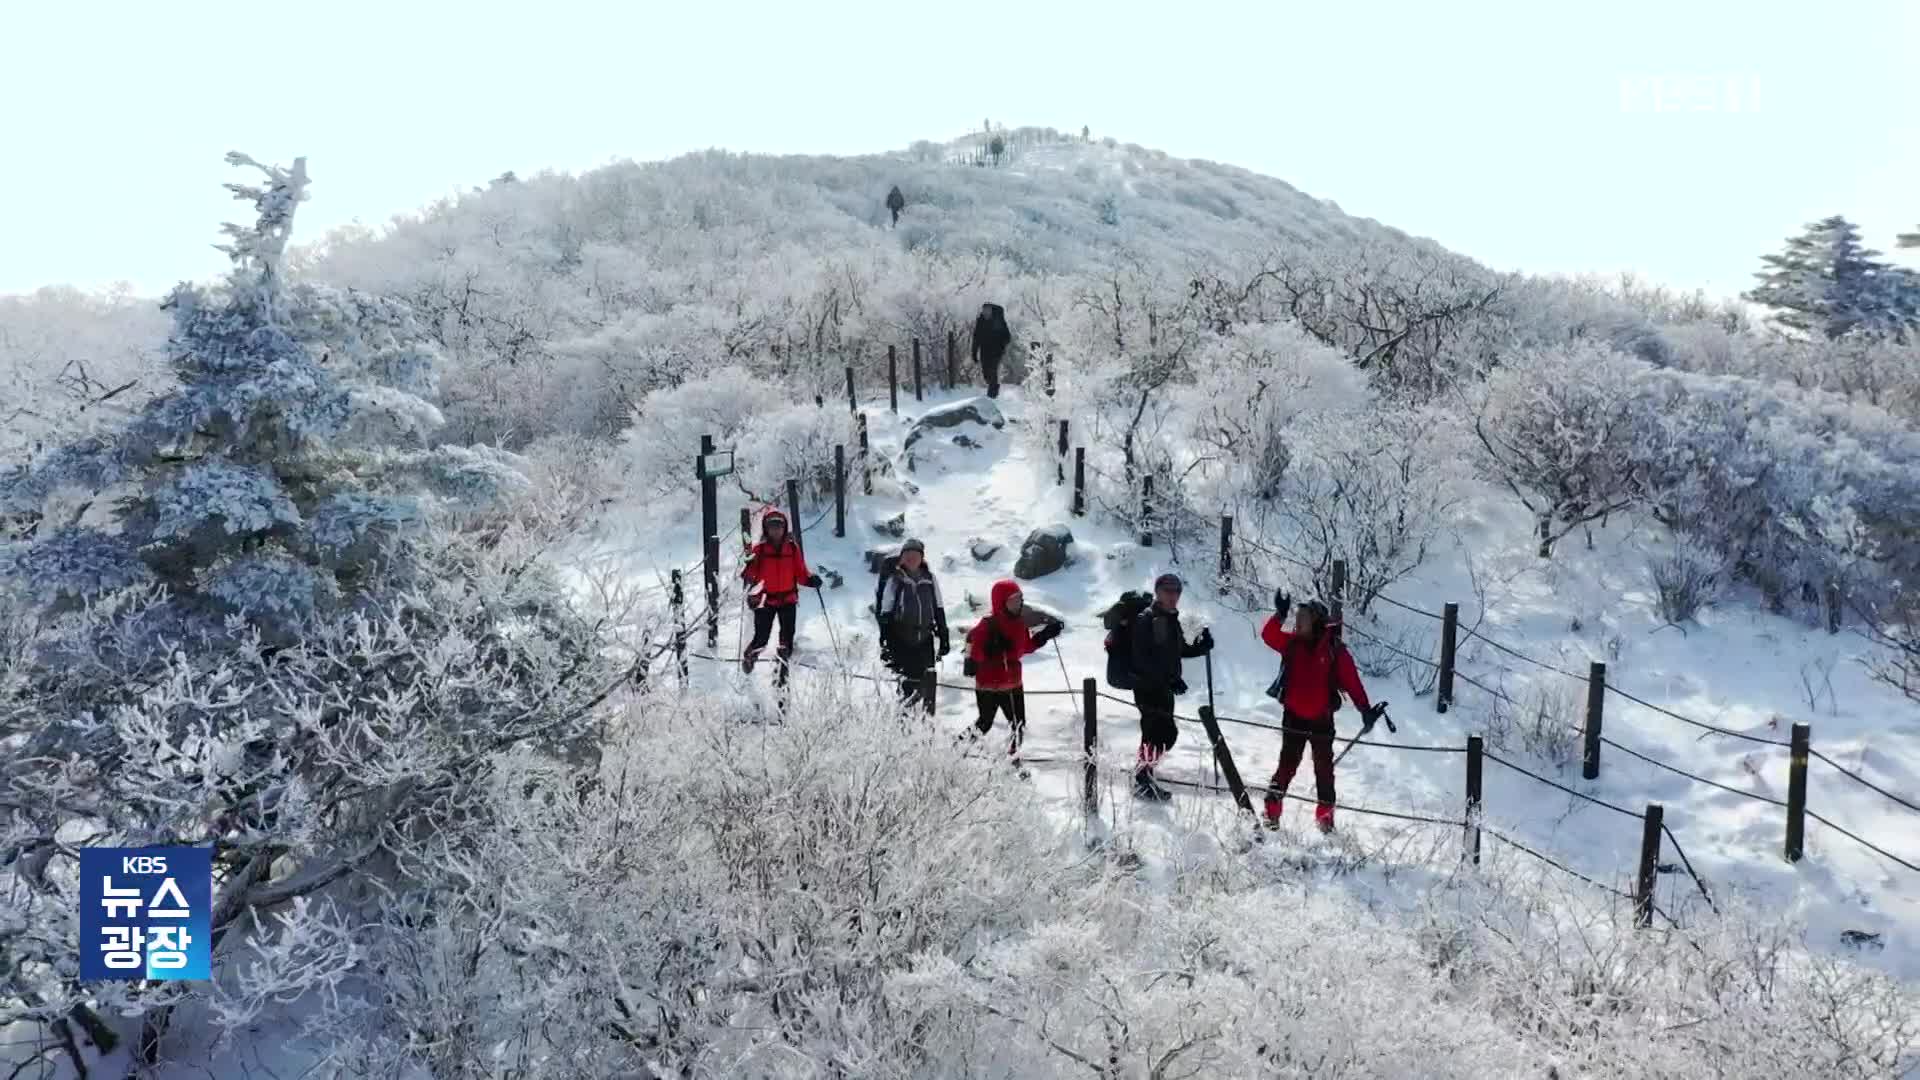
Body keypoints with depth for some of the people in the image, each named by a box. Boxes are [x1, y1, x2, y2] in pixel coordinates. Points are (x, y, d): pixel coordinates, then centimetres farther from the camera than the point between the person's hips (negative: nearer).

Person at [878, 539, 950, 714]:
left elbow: (939, 609, 14)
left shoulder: (929, 579, 8)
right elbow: (886, 614, -2)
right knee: (908, 686, -7)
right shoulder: (895, 580, -2)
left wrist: (943, 638, 12)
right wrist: (885, 643, -7)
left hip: (925, 640, 3)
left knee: (928, 684, 3)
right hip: (901, 640, -3)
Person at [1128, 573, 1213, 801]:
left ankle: (1144, 776, 28)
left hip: (1164, 687, 8)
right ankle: (1142, 780, -7)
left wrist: (1203, 646, 2)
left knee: (1154, 732, 15)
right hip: (1146, 686, -8)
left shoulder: (1172, 620, 13)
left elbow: (1181, 650, 21)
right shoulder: (1145, 620, -13)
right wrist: (1169, 678, -26)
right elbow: (1141, 658, -20)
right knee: (1165, 732, -14)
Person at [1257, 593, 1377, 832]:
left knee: (1324, 767, 11)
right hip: (1293, 716, 2)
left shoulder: (1334, 649, -11)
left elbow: (1351, 681, -11)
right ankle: (1272, 810, 8)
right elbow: (1269, 635, -13)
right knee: (1288, 763, 6)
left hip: (1321, 719, -2)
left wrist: (1365, 709, -16)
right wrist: (1280, 614, -27)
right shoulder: (1292, 643, -2)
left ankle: (1325, 813, 22)